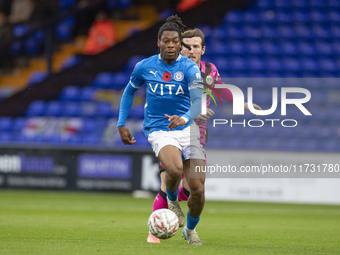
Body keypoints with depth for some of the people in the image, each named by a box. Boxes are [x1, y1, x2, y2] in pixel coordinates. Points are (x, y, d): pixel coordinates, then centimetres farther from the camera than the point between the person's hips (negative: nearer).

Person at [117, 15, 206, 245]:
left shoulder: (189, 68, -8)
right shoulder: (144, 67, -1)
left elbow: (198, 101, -23)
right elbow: (130, 91, 18)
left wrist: (185, 118, -43)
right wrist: (122, 124, 12)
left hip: (187, 129, 1)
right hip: (159, 130, -1)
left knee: (198, 189, -5)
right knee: (175, 170, -33)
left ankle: (191, 229, 26)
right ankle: (172, 200, 2)